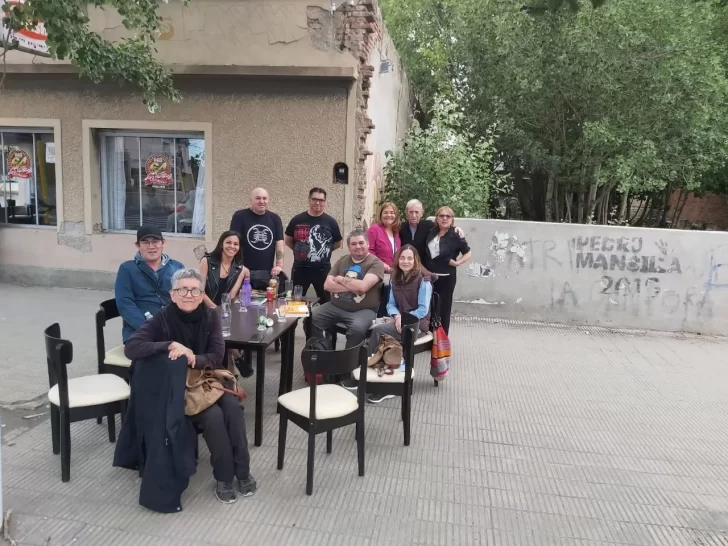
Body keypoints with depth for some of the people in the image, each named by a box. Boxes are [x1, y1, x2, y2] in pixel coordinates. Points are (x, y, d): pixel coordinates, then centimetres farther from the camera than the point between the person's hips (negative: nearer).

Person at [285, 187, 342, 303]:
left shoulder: (331, 222, 0)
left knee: (326, 301, 10)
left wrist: (324, 250, 2)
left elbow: (338, 244, 10)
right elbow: (288, 241, 11)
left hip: (323, 269, 0)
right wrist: (299, 250, 2)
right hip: (300, 269, 1)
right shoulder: (297, 220, 0)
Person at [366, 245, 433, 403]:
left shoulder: (423, 279, -11)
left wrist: (404, 319, -20)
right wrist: (397, 316, -13)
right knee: (374, 327, -25)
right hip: (400, 319, 6)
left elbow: (423, 310, -14)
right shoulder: (395, 278, 9)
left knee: (378, 330, -27)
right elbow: (391, 304, 7)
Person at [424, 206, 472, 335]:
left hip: (446, 278, -4)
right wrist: (423, 269, 5)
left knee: (443, 309, 6)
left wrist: (456, 263, -13)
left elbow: (468, 253, 0)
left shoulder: (456, 236, -9)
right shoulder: (431, 232, 4)